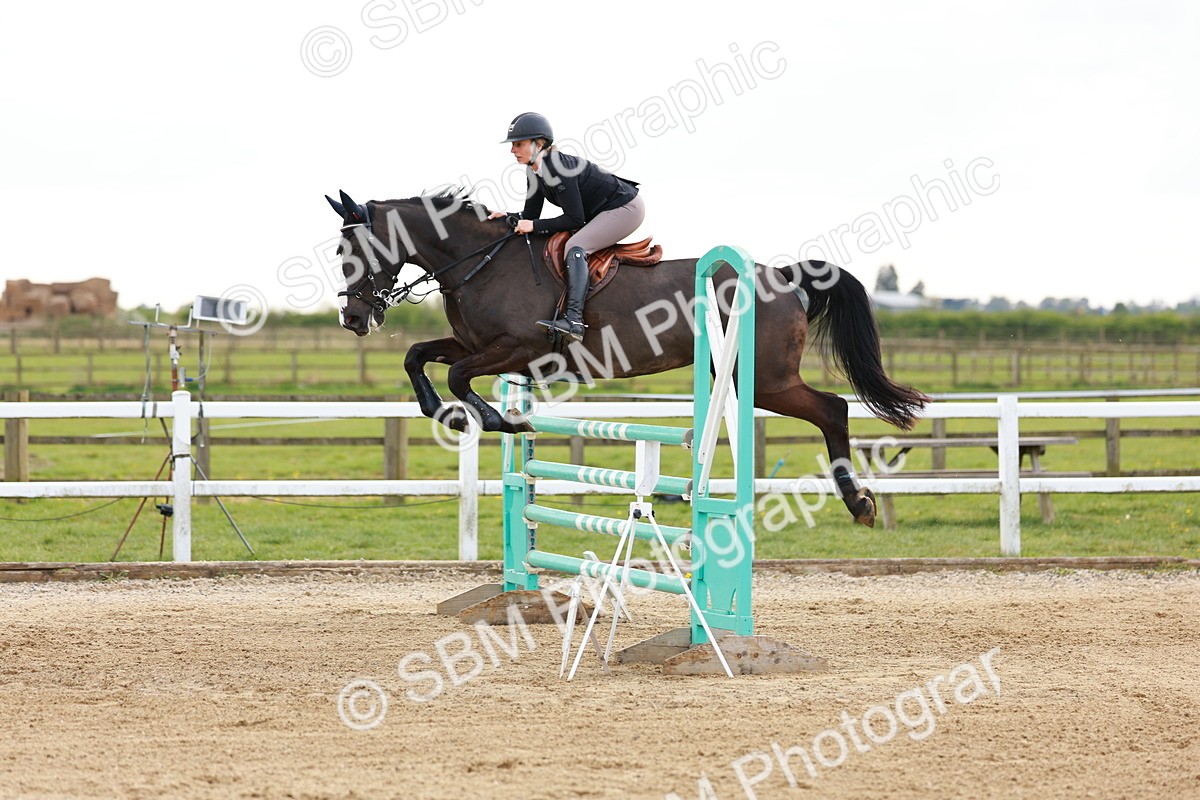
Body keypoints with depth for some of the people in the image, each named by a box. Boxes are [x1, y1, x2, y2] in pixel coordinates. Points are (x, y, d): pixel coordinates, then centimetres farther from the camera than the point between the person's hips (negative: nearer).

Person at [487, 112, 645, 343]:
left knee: (575, 247, -26)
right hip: (601, 212, 10)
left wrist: (534, 226, -26)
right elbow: (530, 216, 5)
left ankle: (574, 320, -38)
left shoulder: (558, 168, -28)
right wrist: (506, 218, -13)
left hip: (626, 208, -10)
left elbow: (575, 219, -26)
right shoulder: (534, 170, 0)